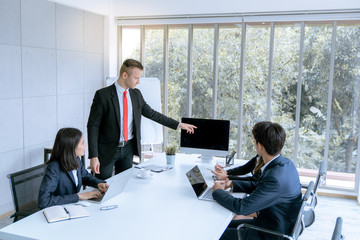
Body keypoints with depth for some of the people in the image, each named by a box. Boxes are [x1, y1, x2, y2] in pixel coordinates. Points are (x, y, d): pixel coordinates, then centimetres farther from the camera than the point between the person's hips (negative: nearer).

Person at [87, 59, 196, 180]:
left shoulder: (136, 94, 3)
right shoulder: (102, 95, -13)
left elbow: (151, 113, 13)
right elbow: (93, 126, -12)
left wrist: (179, 124, 11)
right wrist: (93, 156, -18)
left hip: (128, 148, 5)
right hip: (107, 150, -4)